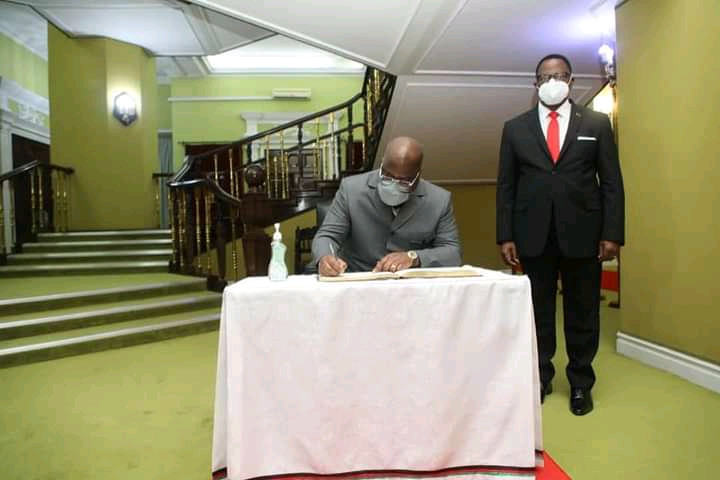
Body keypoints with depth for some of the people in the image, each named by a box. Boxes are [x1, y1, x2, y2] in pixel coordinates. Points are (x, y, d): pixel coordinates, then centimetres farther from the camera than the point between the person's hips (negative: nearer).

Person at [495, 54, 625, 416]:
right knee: (537, 311, 9)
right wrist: (505, 236, -3)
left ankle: (580, 384, 25)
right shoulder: (515, 128, 8)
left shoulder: (597, 123, 7)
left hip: (583, 234, 0)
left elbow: (612, 183, 3)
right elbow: (506, 186, 4)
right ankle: (540, 378, 25)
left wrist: (612, 233, -5)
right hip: (534, 236, 0)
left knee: (582, 313, 9)